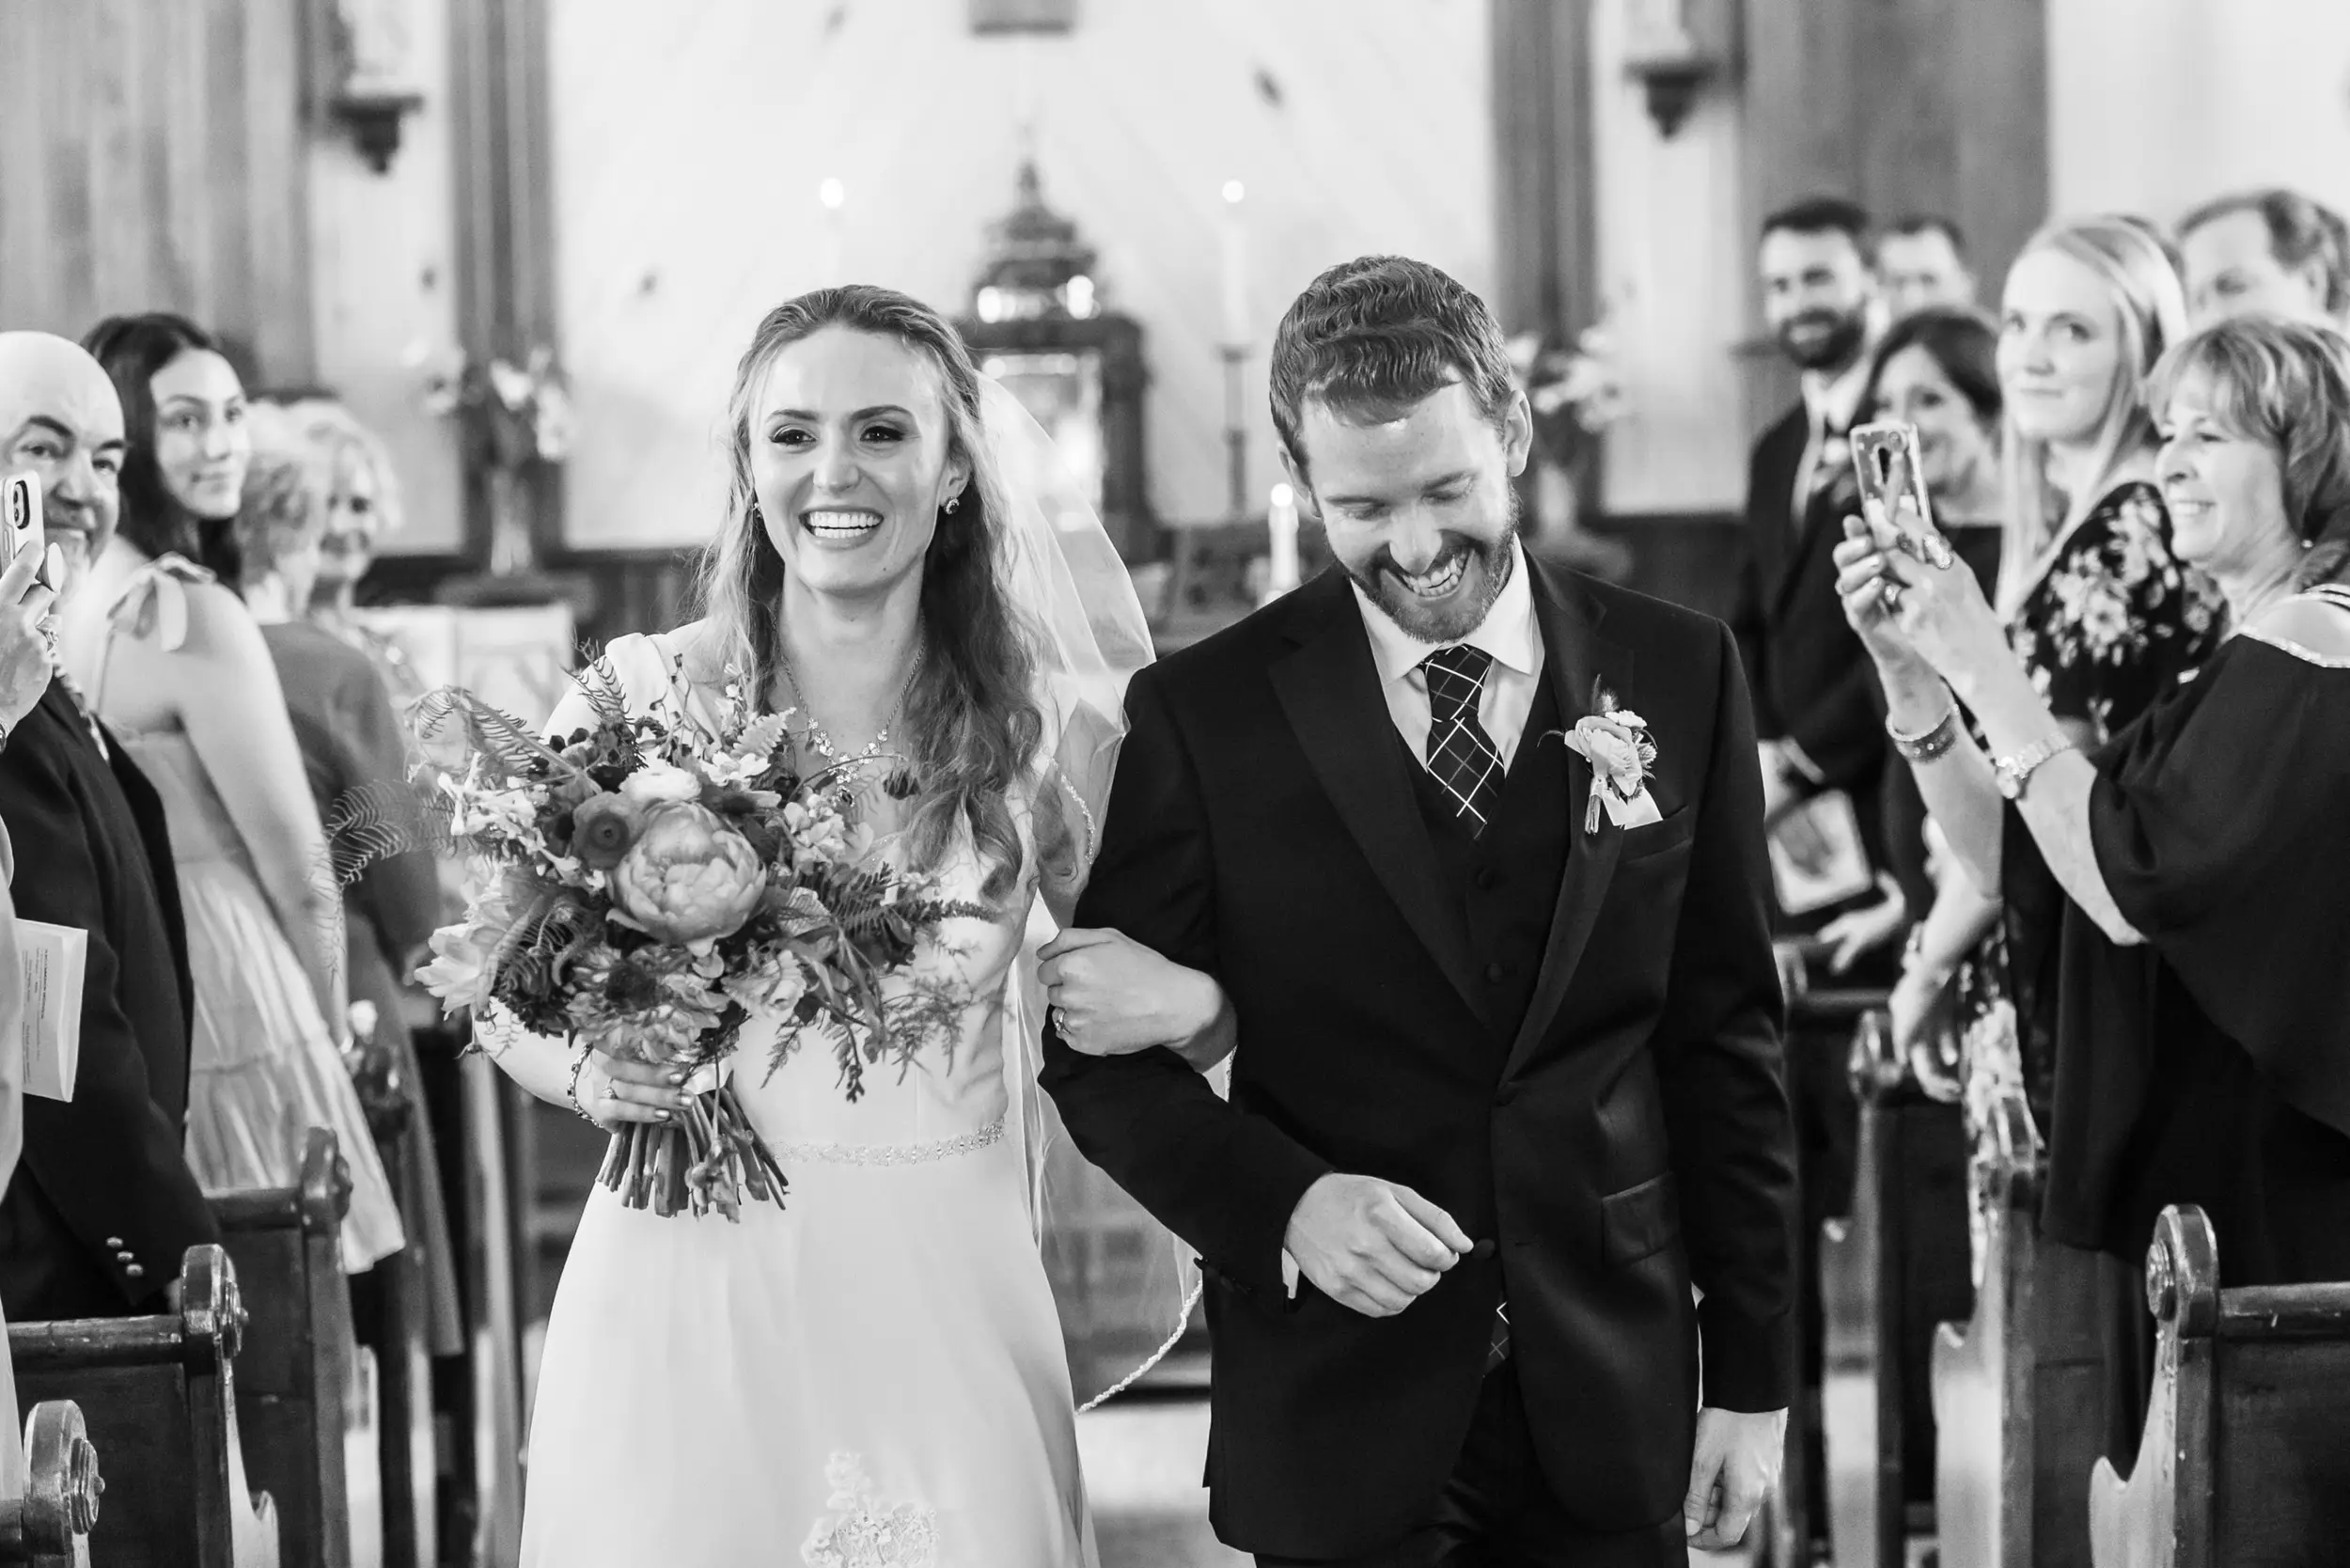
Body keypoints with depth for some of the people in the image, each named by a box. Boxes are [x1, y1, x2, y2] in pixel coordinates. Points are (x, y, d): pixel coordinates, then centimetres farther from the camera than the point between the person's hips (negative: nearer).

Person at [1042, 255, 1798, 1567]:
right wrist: (1284, 1203, -18)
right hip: (1337, 1410, -1)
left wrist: (1753, 1374, 4)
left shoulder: (1680, 674, 2)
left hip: (1611, 1400, 2)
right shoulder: (1207, 714, -4)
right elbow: (1105, 1054, -1)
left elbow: (1726, 1044, 5)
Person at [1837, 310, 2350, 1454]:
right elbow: (2008, 849, 13)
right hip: (2200, 1176, 9)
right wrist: (1912, 668, 0)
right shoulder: (2249, 659, 16)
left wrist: (1984, 667, -18)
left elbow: (2131, 888, -22)